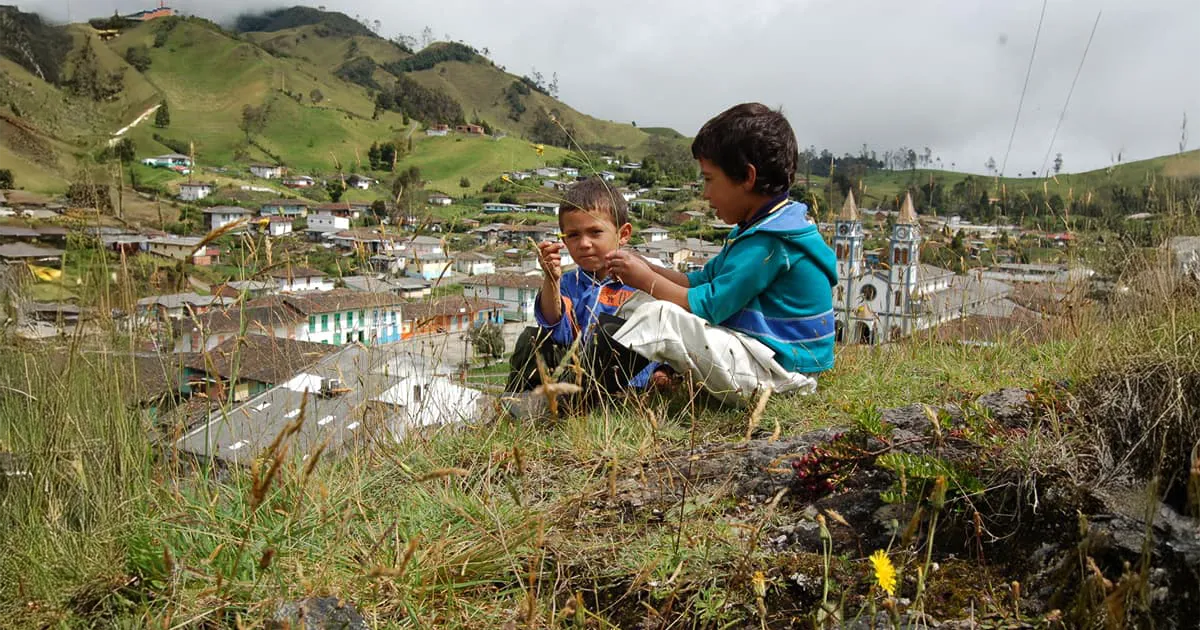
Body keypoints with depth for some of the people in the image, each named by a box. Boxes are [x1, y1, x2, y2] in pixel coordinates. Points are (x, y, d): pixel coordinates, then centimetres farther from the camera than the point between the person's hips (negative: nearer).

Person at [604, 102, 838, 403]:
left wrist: (647, 280, -7)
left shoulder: (769, 241, -21)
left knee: (658, 317, -22)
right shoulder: (765, 228, 13)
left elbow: (707, 306, -21)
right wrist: (646, 267, 3)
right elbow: (700, 281, 15)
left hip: (773, 374, -11)